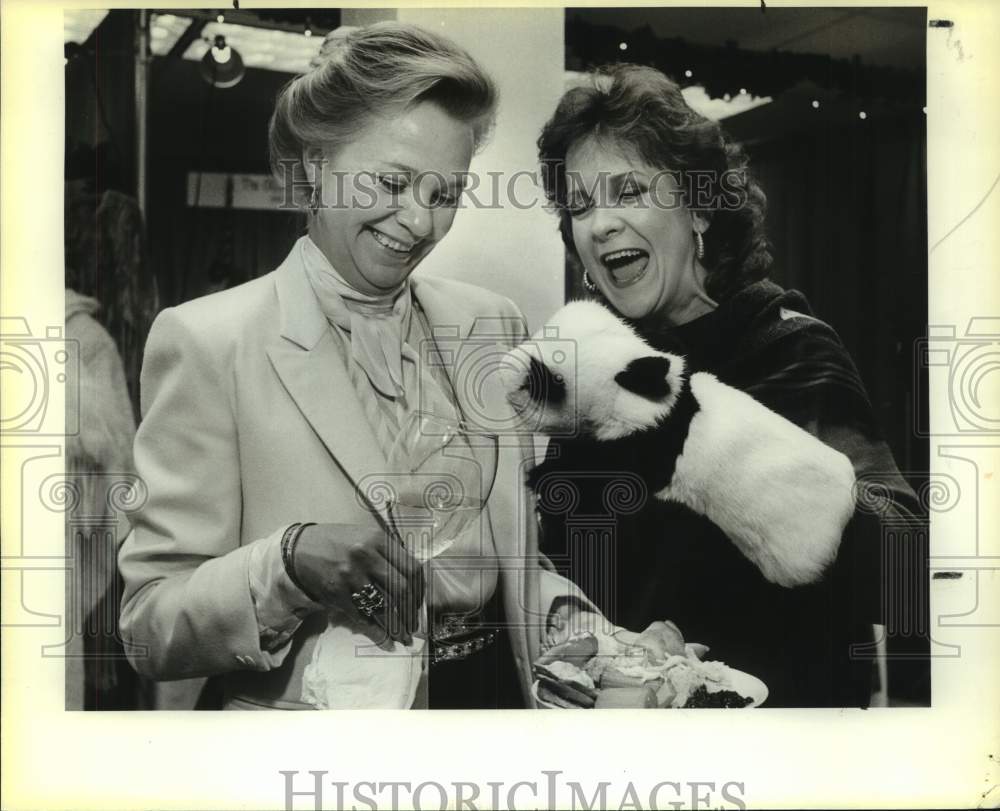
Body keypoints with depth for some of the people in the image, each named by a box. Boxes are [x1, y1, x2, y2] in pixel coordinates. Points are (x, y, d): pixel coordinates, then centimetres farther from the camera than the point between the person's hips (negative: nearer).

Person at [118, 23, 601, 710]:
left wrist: (564, 616, -5)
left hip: (495, 695, 2)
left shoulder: (493, 325, 6)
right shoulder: (205, 342, -7)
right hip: (318, 710, -2)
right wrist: (289, 561, -22)